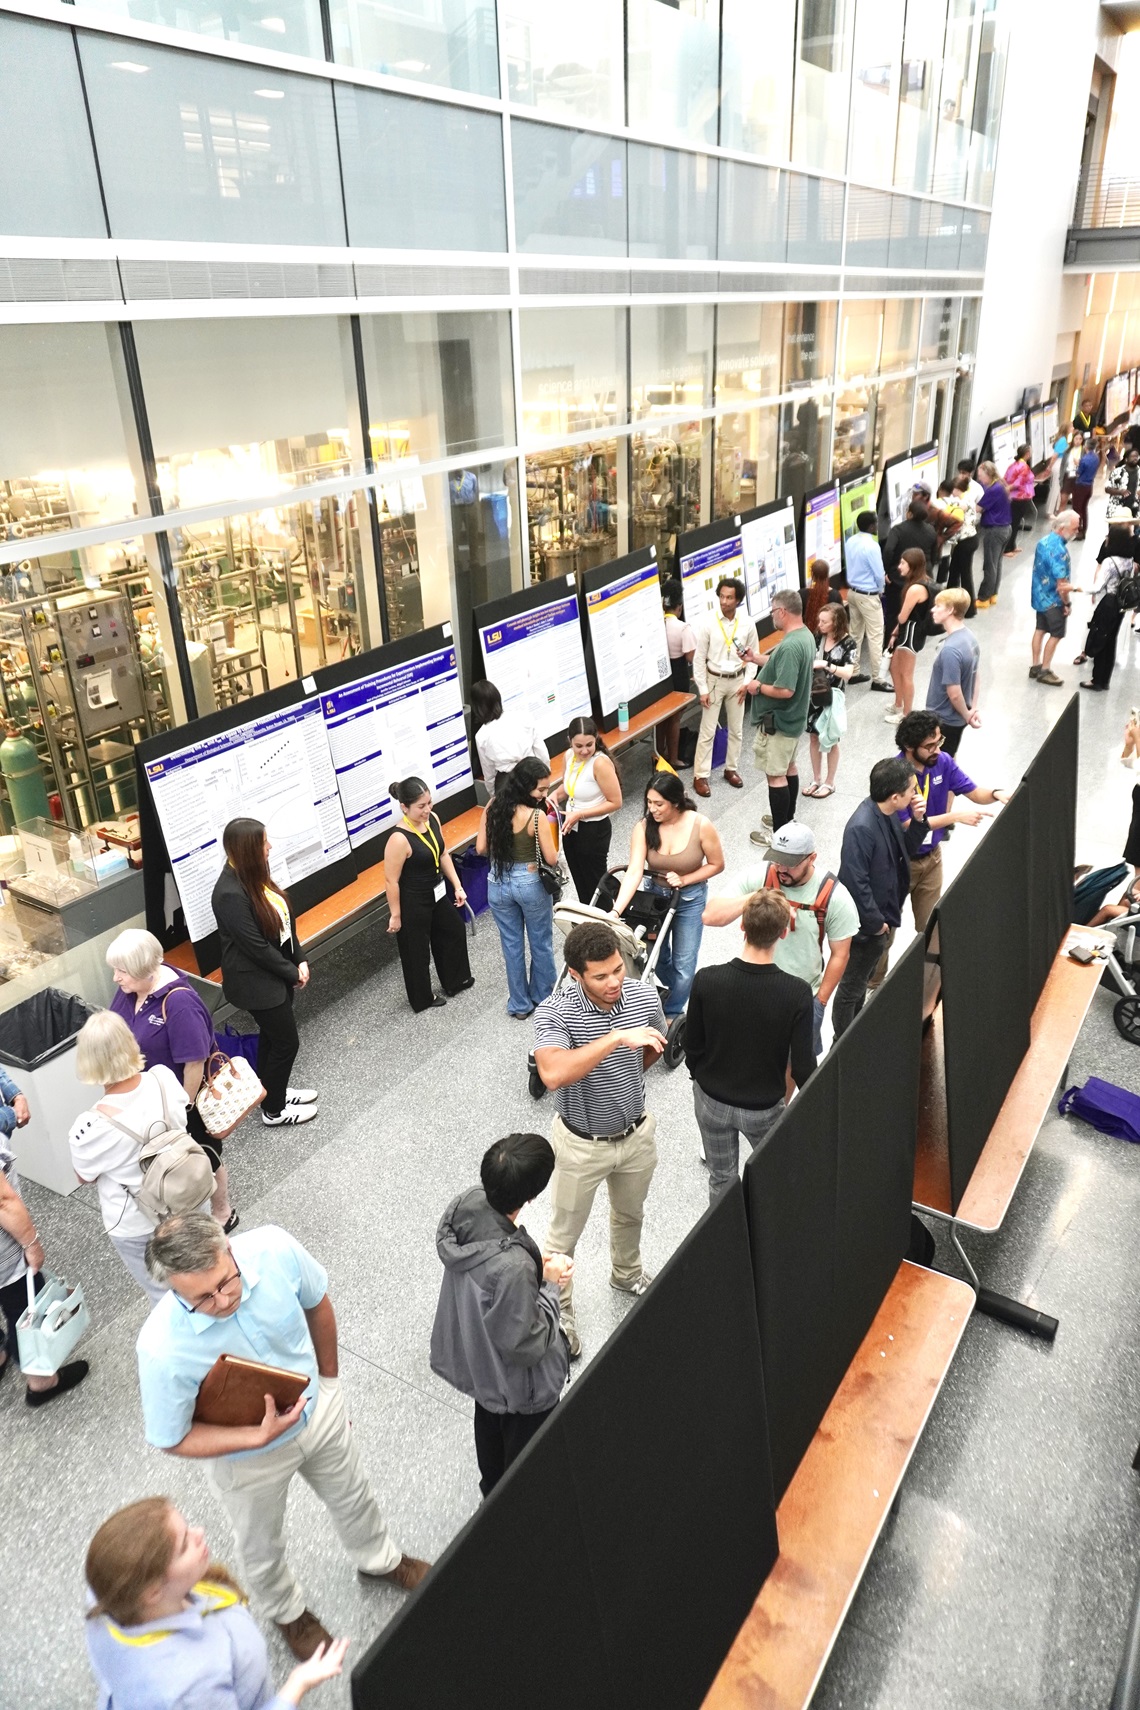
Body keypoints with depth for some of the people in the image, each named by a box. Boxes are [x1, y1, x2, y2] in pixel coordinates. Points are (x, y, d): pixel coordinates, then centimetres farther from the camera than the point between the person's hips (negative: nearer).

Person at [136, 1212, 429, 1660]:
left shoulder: (273, 1249, -33)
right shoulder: (162, 1349, -39)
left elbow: (317, 1303, -9)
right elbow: (171, 1439, -20)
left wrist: (329, 1378, 5)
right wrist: (258, 1438, -32)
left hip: (318, 1409, 3)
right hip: (246, 1455, -2)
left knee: (352, 1496, 30)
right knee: (262, 1547, 27)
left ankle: (378, 1559, 62)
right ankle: (286, 1612, 61)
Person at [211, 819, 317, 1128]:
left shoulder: (254, 875, -2)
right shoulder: (230, 894, -29)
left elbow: (285, 920, 5)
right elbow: (256, 946, -25)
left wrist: (299, 960, -2)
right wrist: (293, 973, -14)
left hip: (277, 971, 8)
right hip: (256, 982, -8)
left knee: (272, 1035, 23)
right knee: (286, 1041, 4)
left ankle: (274, 1090, 43)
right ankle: (273, 1111, 24)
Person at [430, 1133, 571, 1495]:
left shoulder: (467, 1203, -23)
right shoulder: (514, 1268, -44)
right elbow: (525, 1347, -29)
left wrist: (535, 1265, -9)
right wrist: (549, 1284, -20)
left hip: (475, 1357, 8)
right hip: (517, 1384, -7)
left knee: (489, 1424, 35)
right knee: (526, 1453, 24)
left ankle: (493, 1492, 62)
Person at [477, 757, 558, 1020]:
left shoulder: (493, 806, -9)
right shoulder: (537, 815, -22)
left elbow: (481, 848, -3)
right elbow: (551, 859, -16)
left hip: (498, 884, 4)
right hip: (530, 884, -4)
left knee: (512, 945, 17)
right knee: (541, 944, 19)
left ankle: (520, 1004, 29)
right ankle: (543, 997, 37)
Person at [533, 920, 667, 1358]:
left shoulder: (646, 998, -17)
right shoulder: (554, 1013, -30)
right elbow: (552, 1074, -48)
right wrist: (615, 1037, -50)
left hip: (636, 1134, 4)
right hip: (582, 1144, -4)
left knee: (630, 1215, 30)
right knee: (564, 1235, 17)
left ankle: (627, 1273, 60)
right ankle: (558, 1314, 42)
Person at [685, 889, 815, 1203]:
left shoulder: (706, 980, -22)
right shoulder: (797, 992, -26)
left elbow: (692, 1046, -9)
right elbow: (802, 1066, -19)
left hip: (711, 1099, 1)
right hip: (764, 1106, -1)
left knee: (721, 1178, 23)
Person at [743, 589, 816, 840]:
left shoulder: (790, 645, -29)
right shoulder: (805, 635, 3)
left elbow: (785, 690, -33)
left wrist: (759, 687, -17)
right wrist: (756, 658, 13)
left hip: (778, 721, -11)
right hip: (793, 717, 11)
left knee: (775, 775, -1)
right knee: (789, 767, 22)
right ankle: (788, 819, 37)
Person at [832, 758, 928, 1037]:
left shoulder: (888, 813, -5)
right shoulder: (861, 828, -32)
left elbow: (903, 852, 9)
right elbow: (856, 882, -29)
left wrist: (918, 821, -7)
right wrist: (876, 923, -20)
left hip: (884, 916, 9)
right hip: (866, 926, -9)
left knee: (863, 980, 27)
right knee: (851, 988, 11)